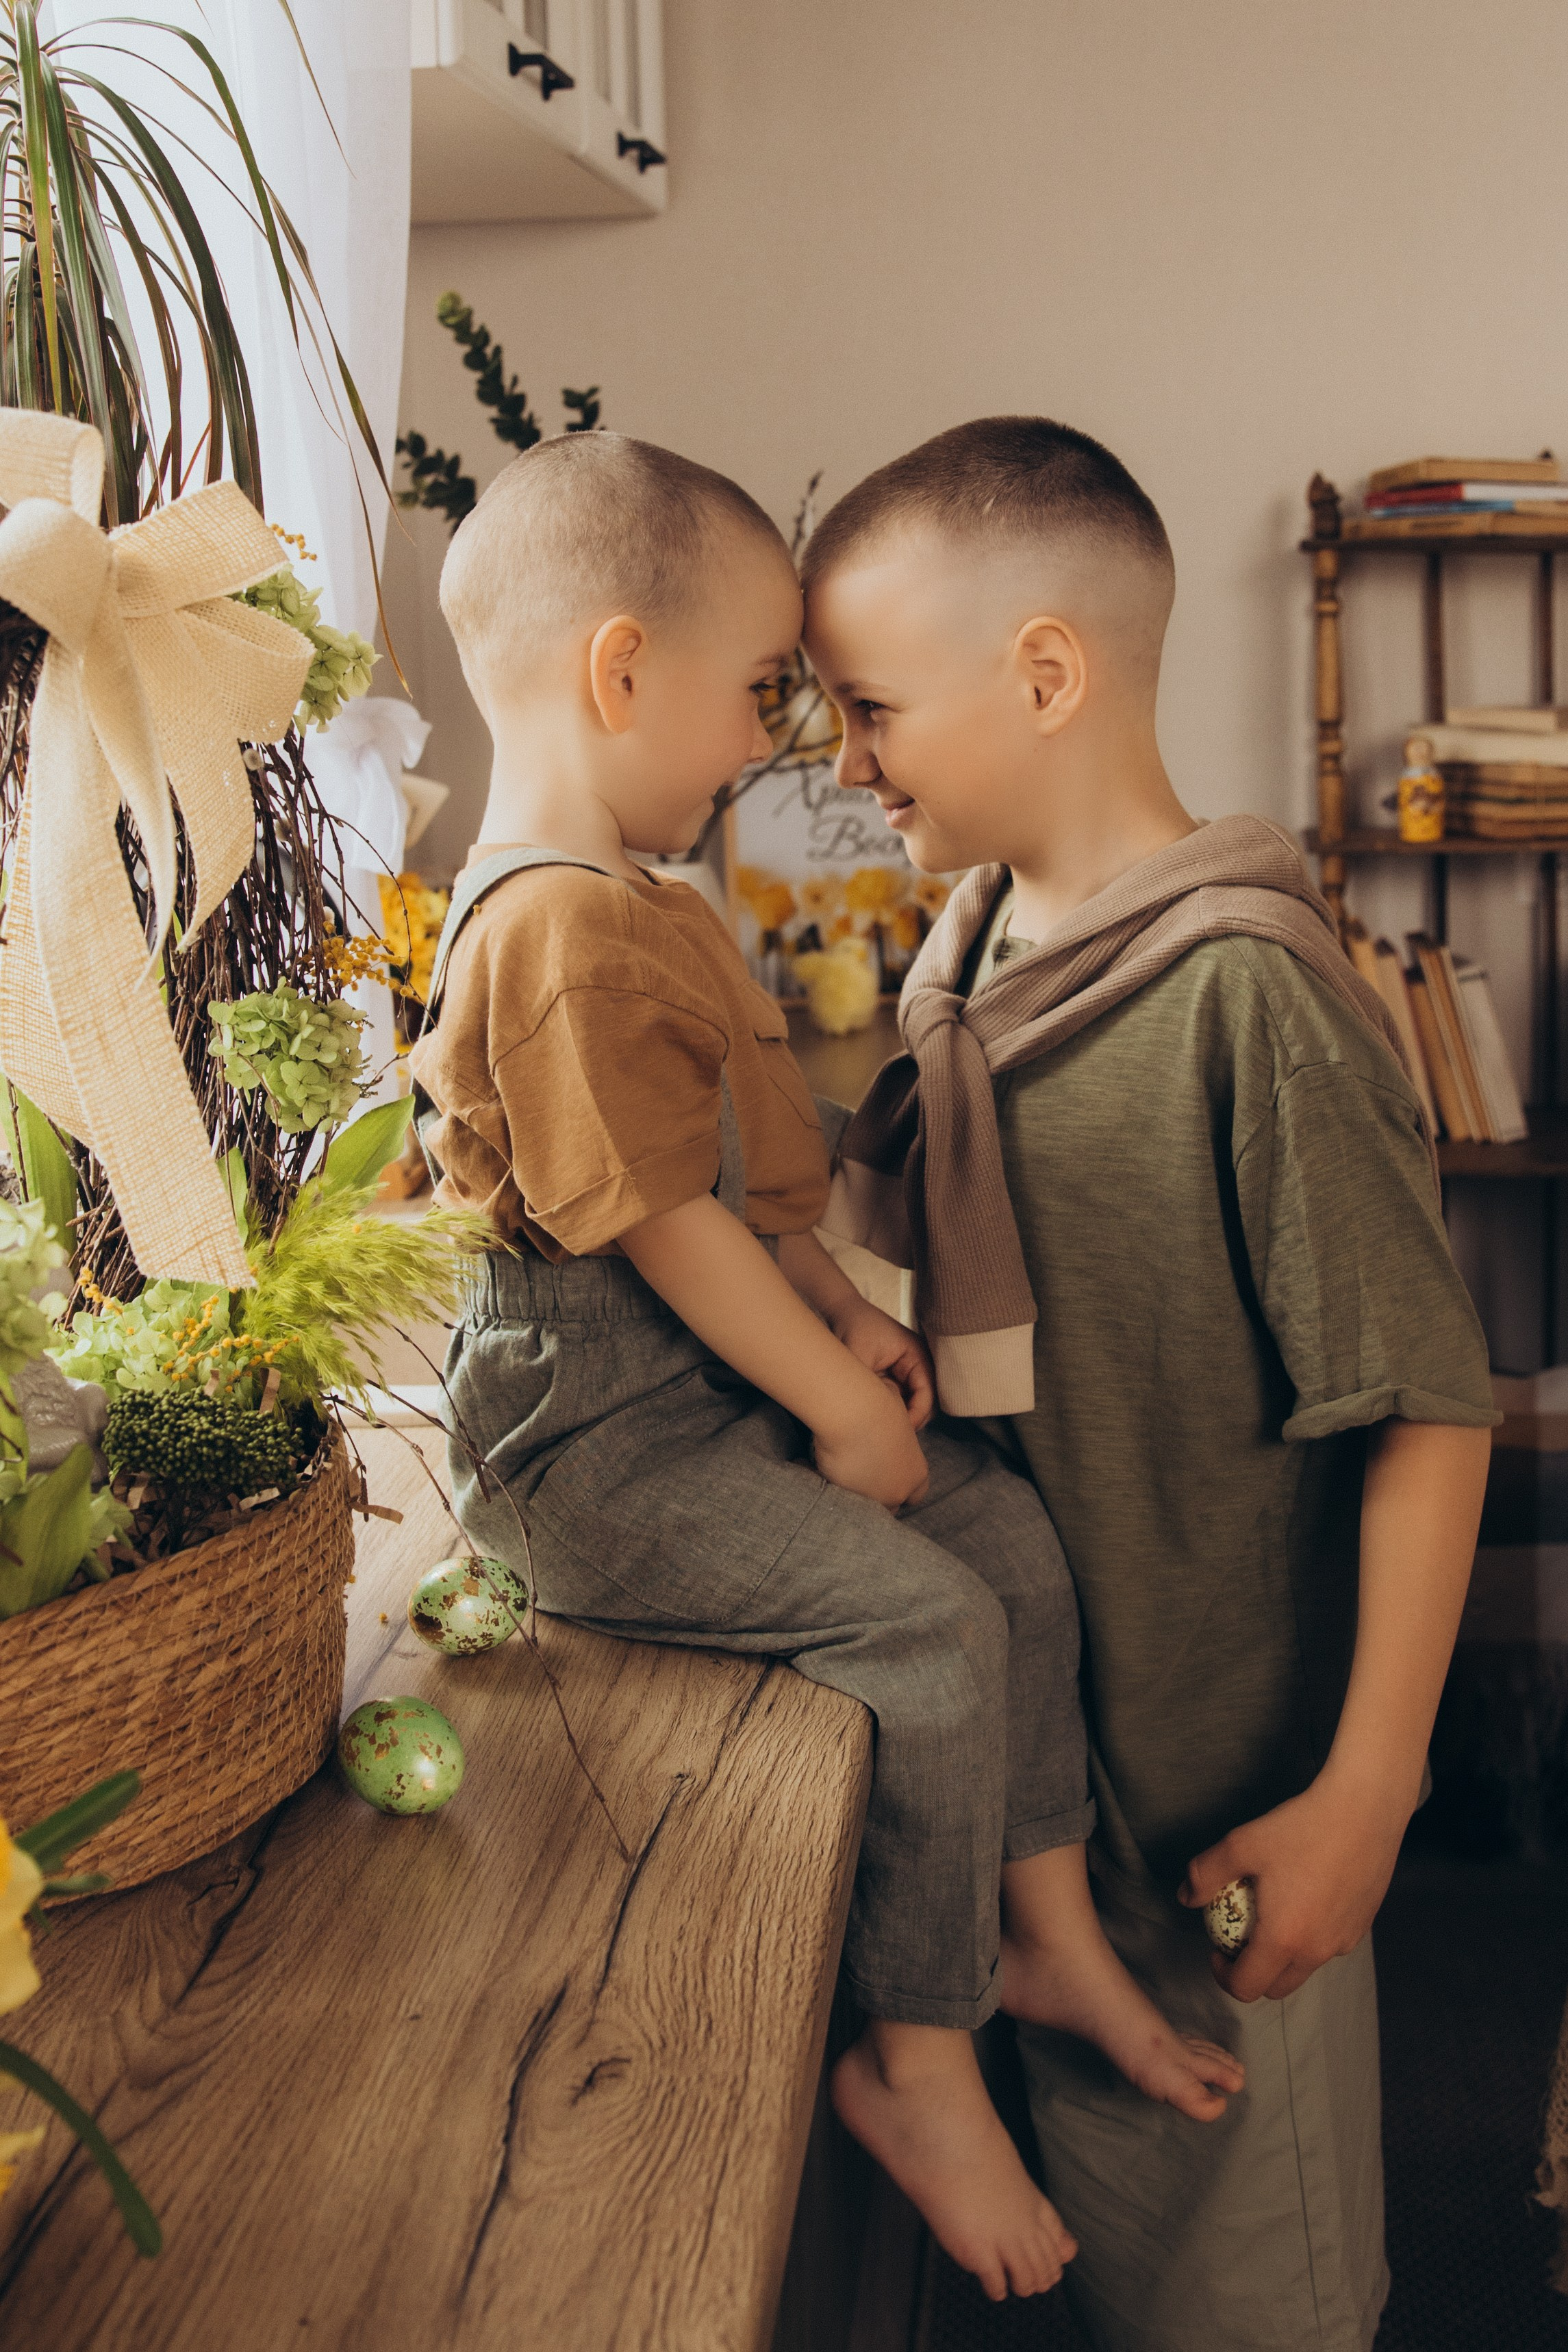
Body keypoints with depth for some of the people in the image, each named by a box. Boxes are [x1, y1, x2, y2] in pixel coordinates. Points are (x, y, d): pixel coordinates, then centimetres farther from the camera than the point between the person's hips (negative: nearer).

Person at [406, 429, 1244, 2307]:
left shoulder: (641, 904, 15)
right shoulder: (563, 933, -22)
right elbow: (660, 1222, -22)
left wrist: (843, 1317, 11)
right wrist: (838, 1400, -13)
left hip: (724, 1383, 11)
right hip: (600, 1442, -11)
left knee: (1014, 1538, 7)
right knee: (927, 1618, -17)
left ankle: (1056, 1937, 20)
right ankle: (916, 2062, 2)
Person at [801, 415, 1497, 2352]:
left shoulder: (1248, 990, -24)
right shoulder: (970, 949, 1)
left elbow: (1427, 1409, -22)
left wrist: (1367, 1792, -20)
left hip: (1221, 1782, -7)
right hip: (1021, 1716, 7)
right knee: (1081, 2141, 27)